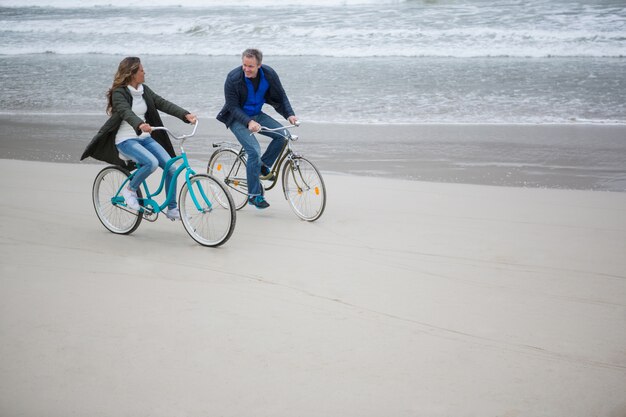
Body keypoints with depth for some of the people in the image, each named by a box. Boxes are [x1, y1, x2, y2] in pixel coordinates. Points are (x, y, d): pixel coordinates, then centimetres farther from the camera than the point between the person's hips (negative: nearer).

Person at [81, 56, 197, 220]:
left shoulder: (144, 90, 9)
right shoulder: (119, 93, -12)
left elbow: (163, 104, 0)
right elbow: (126, 112, -30)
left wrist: (185, 114, -16)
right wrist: (140, 125, -51)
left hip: (145, 138, 7)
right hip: (126, 140, -7)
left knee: (171, 168, -10)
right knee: (152, 163, -32)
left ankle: (172, 209, 4)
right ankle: (130, 189, -7)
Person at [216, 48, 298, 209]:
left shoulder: (269, 74, -13)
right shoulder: (233, 78, -23)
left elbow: (281, 97, -2)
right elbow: (233, 107, -20)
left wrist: (289, 114, -19)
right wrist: (249, 122, -36)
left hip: (256, 115, 5)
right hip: (237, 118, -5)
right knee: (254, 150, -22)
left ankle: (263, 166, 6)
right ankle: (254, 195, -11)